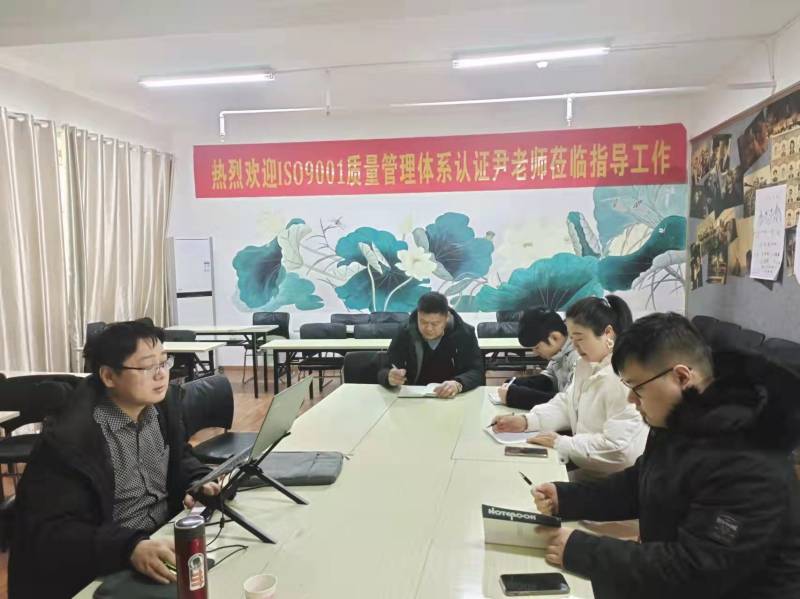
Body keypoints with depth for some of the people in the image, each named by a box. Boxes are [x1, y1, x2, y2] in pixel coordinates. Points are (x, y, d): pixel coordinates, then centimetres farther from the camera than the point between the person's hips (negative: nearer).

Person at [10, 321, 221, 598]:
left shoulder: (163, 402, -2)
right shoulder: (68, 437, -20)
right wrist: (130, 547, -34)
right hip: (103, 572, -5)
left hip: (166, 537, 6)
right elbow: (49, 532, -21)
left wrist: (199, 482, -7)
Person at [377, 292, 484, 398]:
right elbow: (383, 371, -6)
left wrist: (458, 384, -33)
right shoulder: (404, 334, -4)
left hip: (455, 400, -1)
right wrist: (390, 377, -30)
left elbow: (477, 372, -12)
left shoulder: (465, 334, -6)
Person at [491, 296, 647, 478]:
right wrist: (525, 421, -8)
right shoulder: (588, 364, 4)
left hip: (617, 483, -8)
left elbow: (618, 448, -29)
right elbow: (566, 404, 7)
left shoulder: (625, 379, -27)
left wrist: (561, 443, -21)